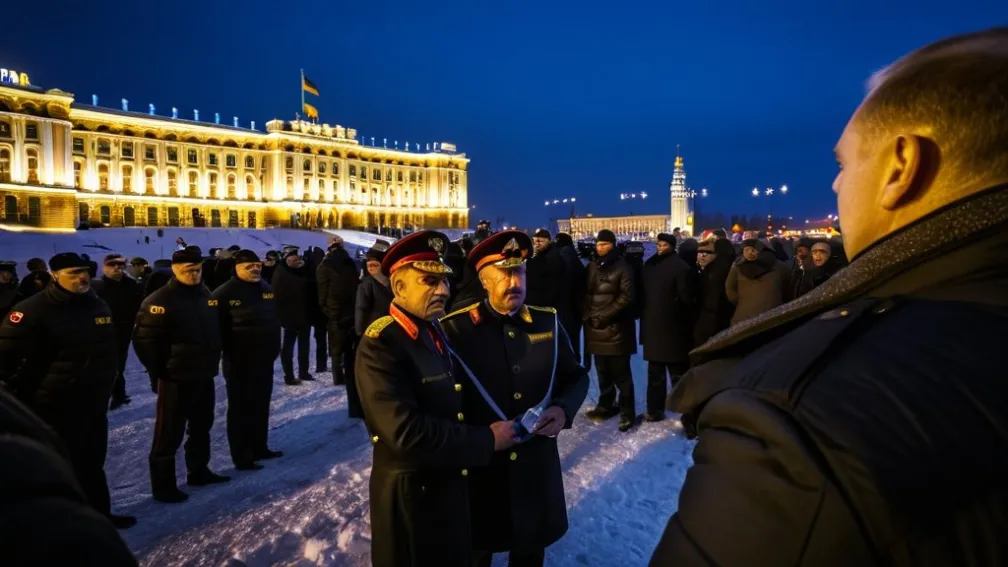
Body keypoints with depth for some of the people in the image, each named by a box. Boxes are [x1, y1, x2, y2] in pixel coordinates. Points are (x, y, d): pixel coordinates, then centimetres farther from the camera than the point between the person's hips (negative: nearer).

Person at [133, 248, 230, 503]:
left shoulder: (206, 295, 9)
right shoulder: (160, 301, -15)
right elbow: (144, 340, -15)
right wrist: (159, 371, -11)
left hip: (205, 375, 8)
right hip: (176, 378, -7)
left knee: (202, 427, 18)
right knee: (169, 433, 1)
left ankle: (199, 471, 33)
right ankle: (163, 485, 12)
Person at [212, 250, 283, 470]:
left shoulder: (266, 288, 10)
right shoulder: (225, 293, -13)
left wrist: (275, 349, 16)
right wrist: (229, 353, -14)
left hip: (265, 359, 7)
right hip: (240, 363, -7)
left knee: (261, 406, 16)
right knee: (241, 409, 1)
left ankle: (260, 448, 29)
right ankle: (242, 457, 10)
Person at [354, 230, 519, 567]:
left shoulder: (438, 333, 5)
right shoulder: (380, 346, -23)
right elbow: (407, 433, -30)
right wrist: (486, 440, -22)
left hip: (453, 486, 8)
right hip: (412, 496, -8)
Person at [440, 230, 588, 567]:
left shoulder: (548, 322, -1)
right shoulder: (456, 328, -12)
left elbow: (576, 377, 10)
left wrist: (563, 409, -9)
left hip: (537, 468, 3)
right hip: (478, 468, -3)